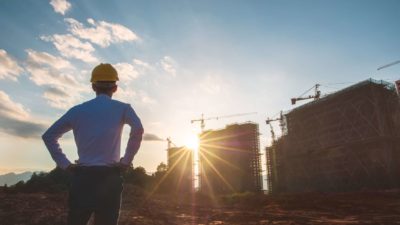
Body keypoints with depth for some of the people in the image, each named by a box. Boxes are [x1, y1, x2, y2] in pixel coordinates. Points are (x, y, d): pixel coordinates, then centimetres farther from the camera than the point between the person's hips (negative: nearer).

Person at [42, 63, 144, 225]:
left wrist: (64, 164, 7)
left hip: (82, 177, 2)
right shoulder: (122, 109, -1)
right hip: (109, 177, -2)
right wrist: (126, 161, -10)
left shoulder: (77, 110, 8)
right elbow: (138, 129, -19)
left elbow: (48, 136, 10)